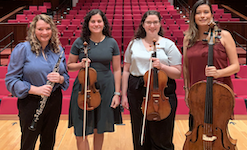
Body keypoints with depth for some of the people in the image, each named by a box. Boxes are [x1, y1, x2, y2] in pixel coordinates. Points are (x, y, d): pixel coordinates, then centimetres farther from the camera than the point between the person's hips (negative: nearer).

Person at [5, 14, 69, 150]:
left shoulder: (58, 50, 4)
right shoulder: (22, 49, -10)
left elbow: (66, 76, 12)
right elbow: (11, 80, -12)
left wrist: (60, 78, -13)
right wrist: (36, 90, -23)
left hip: (54, 101, 4)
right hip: (30, 103, -4)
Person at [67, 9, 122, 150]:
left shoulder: (112, 43, 1)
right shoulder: (79, 42, 0)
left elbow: (117, 70, 4)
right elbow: (69, 65, 8)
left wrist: (117, 93, -1)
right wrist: (81, 65, -13)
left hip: (105, 89, 1)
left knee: (99, 129, 13)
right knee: (81, 133, -2)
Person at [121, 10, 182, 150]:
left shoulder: (168, 45, 2)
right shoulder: (134, 44, 9)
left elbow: (178, 73, -2)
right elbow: (126, 71, 10)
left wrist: (162, 66, -19)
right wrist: (124, 95, 6)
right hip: (137, 94, 2)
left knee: (162, 138, 5)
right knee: (140, 137, 11)